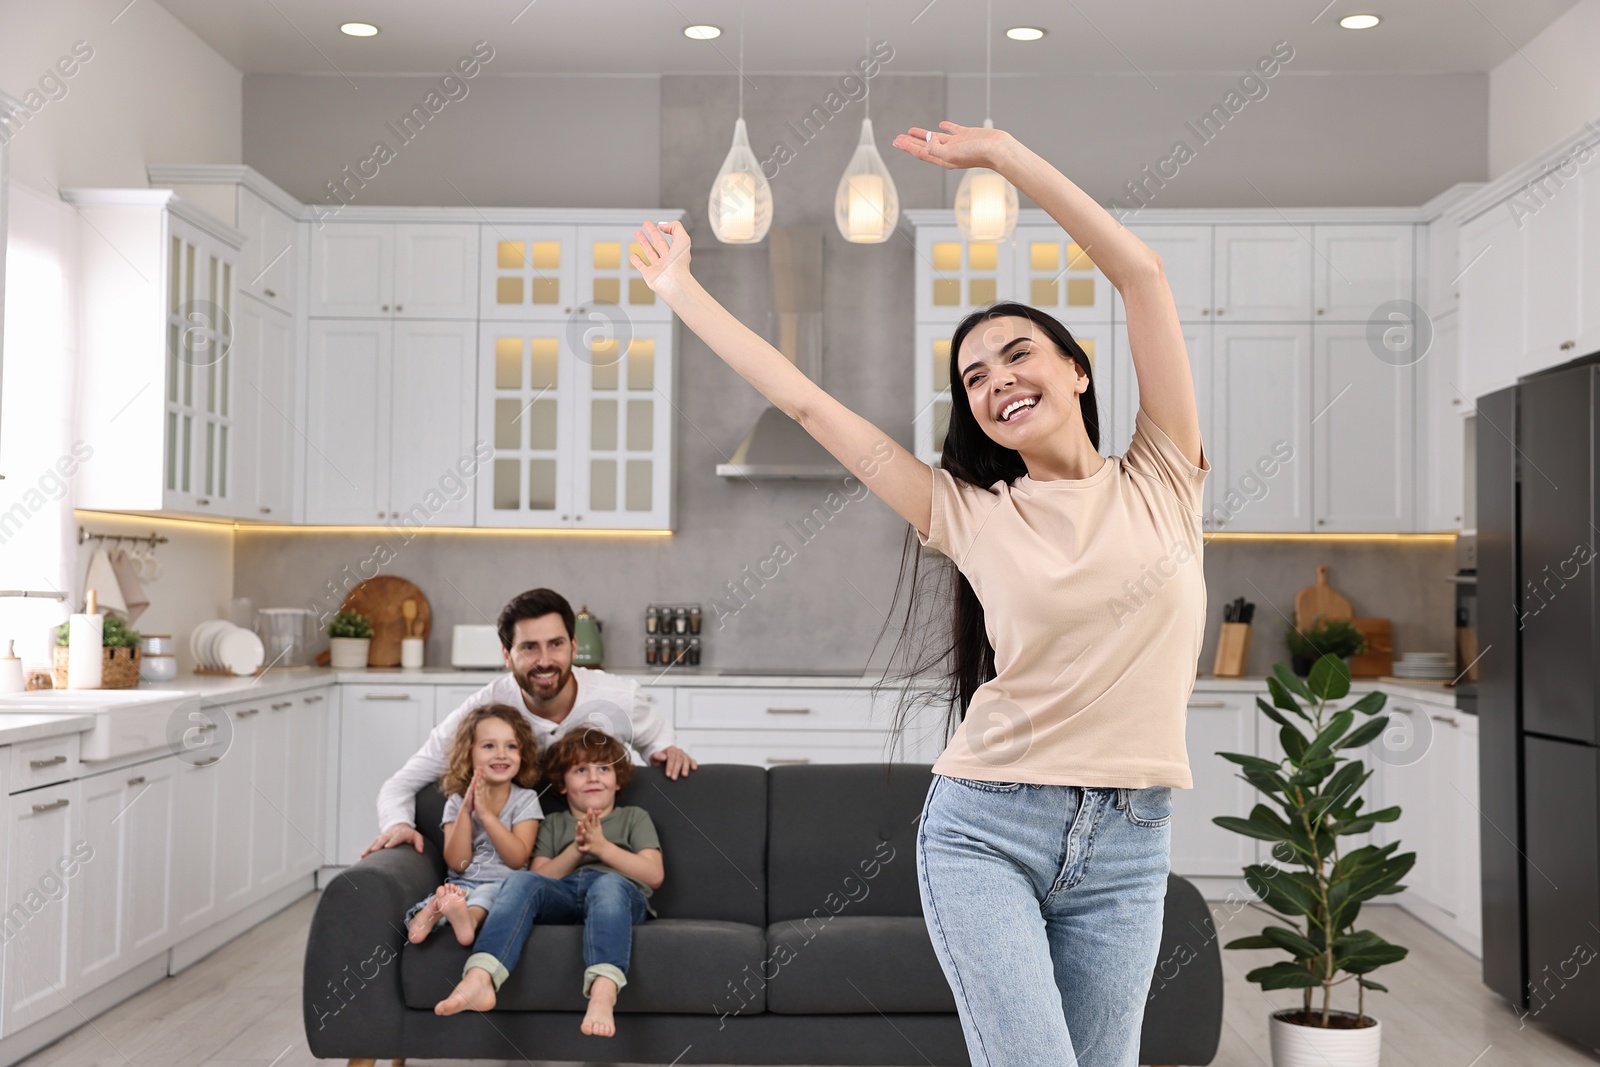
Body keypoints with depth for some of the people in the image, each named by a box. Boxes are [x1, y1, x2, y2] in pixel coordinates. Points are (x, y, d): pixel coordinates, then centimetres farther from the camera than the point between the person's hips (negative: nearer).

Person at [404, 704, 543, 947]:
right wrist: (465, 811, -9)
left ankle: (470, 917, -64)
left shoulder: (525, 800, 6)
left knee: (490, 893, -37)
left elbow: (517, 859, -5)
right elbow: (457, 863, 1)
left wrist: (486, 813, -12)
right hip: (462, 884, 4)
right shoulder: (456, 802, 11)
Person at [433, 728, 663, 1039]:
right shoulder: (553, 824, 31)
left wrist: (602, 846, -1)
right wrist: (576, 850, -2)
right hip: (563, 896, 2)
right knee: (521, 880, -31)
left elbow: (654, 875, 10)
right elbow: (539, 878, 14)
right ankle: (479, 980, -53)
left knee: (607, 884, -39)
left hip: (622, 896, -2)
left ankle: (603, 995, -63)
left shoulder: (635, 817, 26)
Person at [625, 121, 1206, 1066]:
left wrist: (1002, 153, -2)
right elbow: (802, 398, 5)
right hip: (984, 828, -1)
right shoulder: (968, 513, 4)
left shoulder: (1159, 482, 5)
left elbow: (1141, 271, -2)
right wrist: (681, 289, 8)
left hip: (1127, 848, 1)